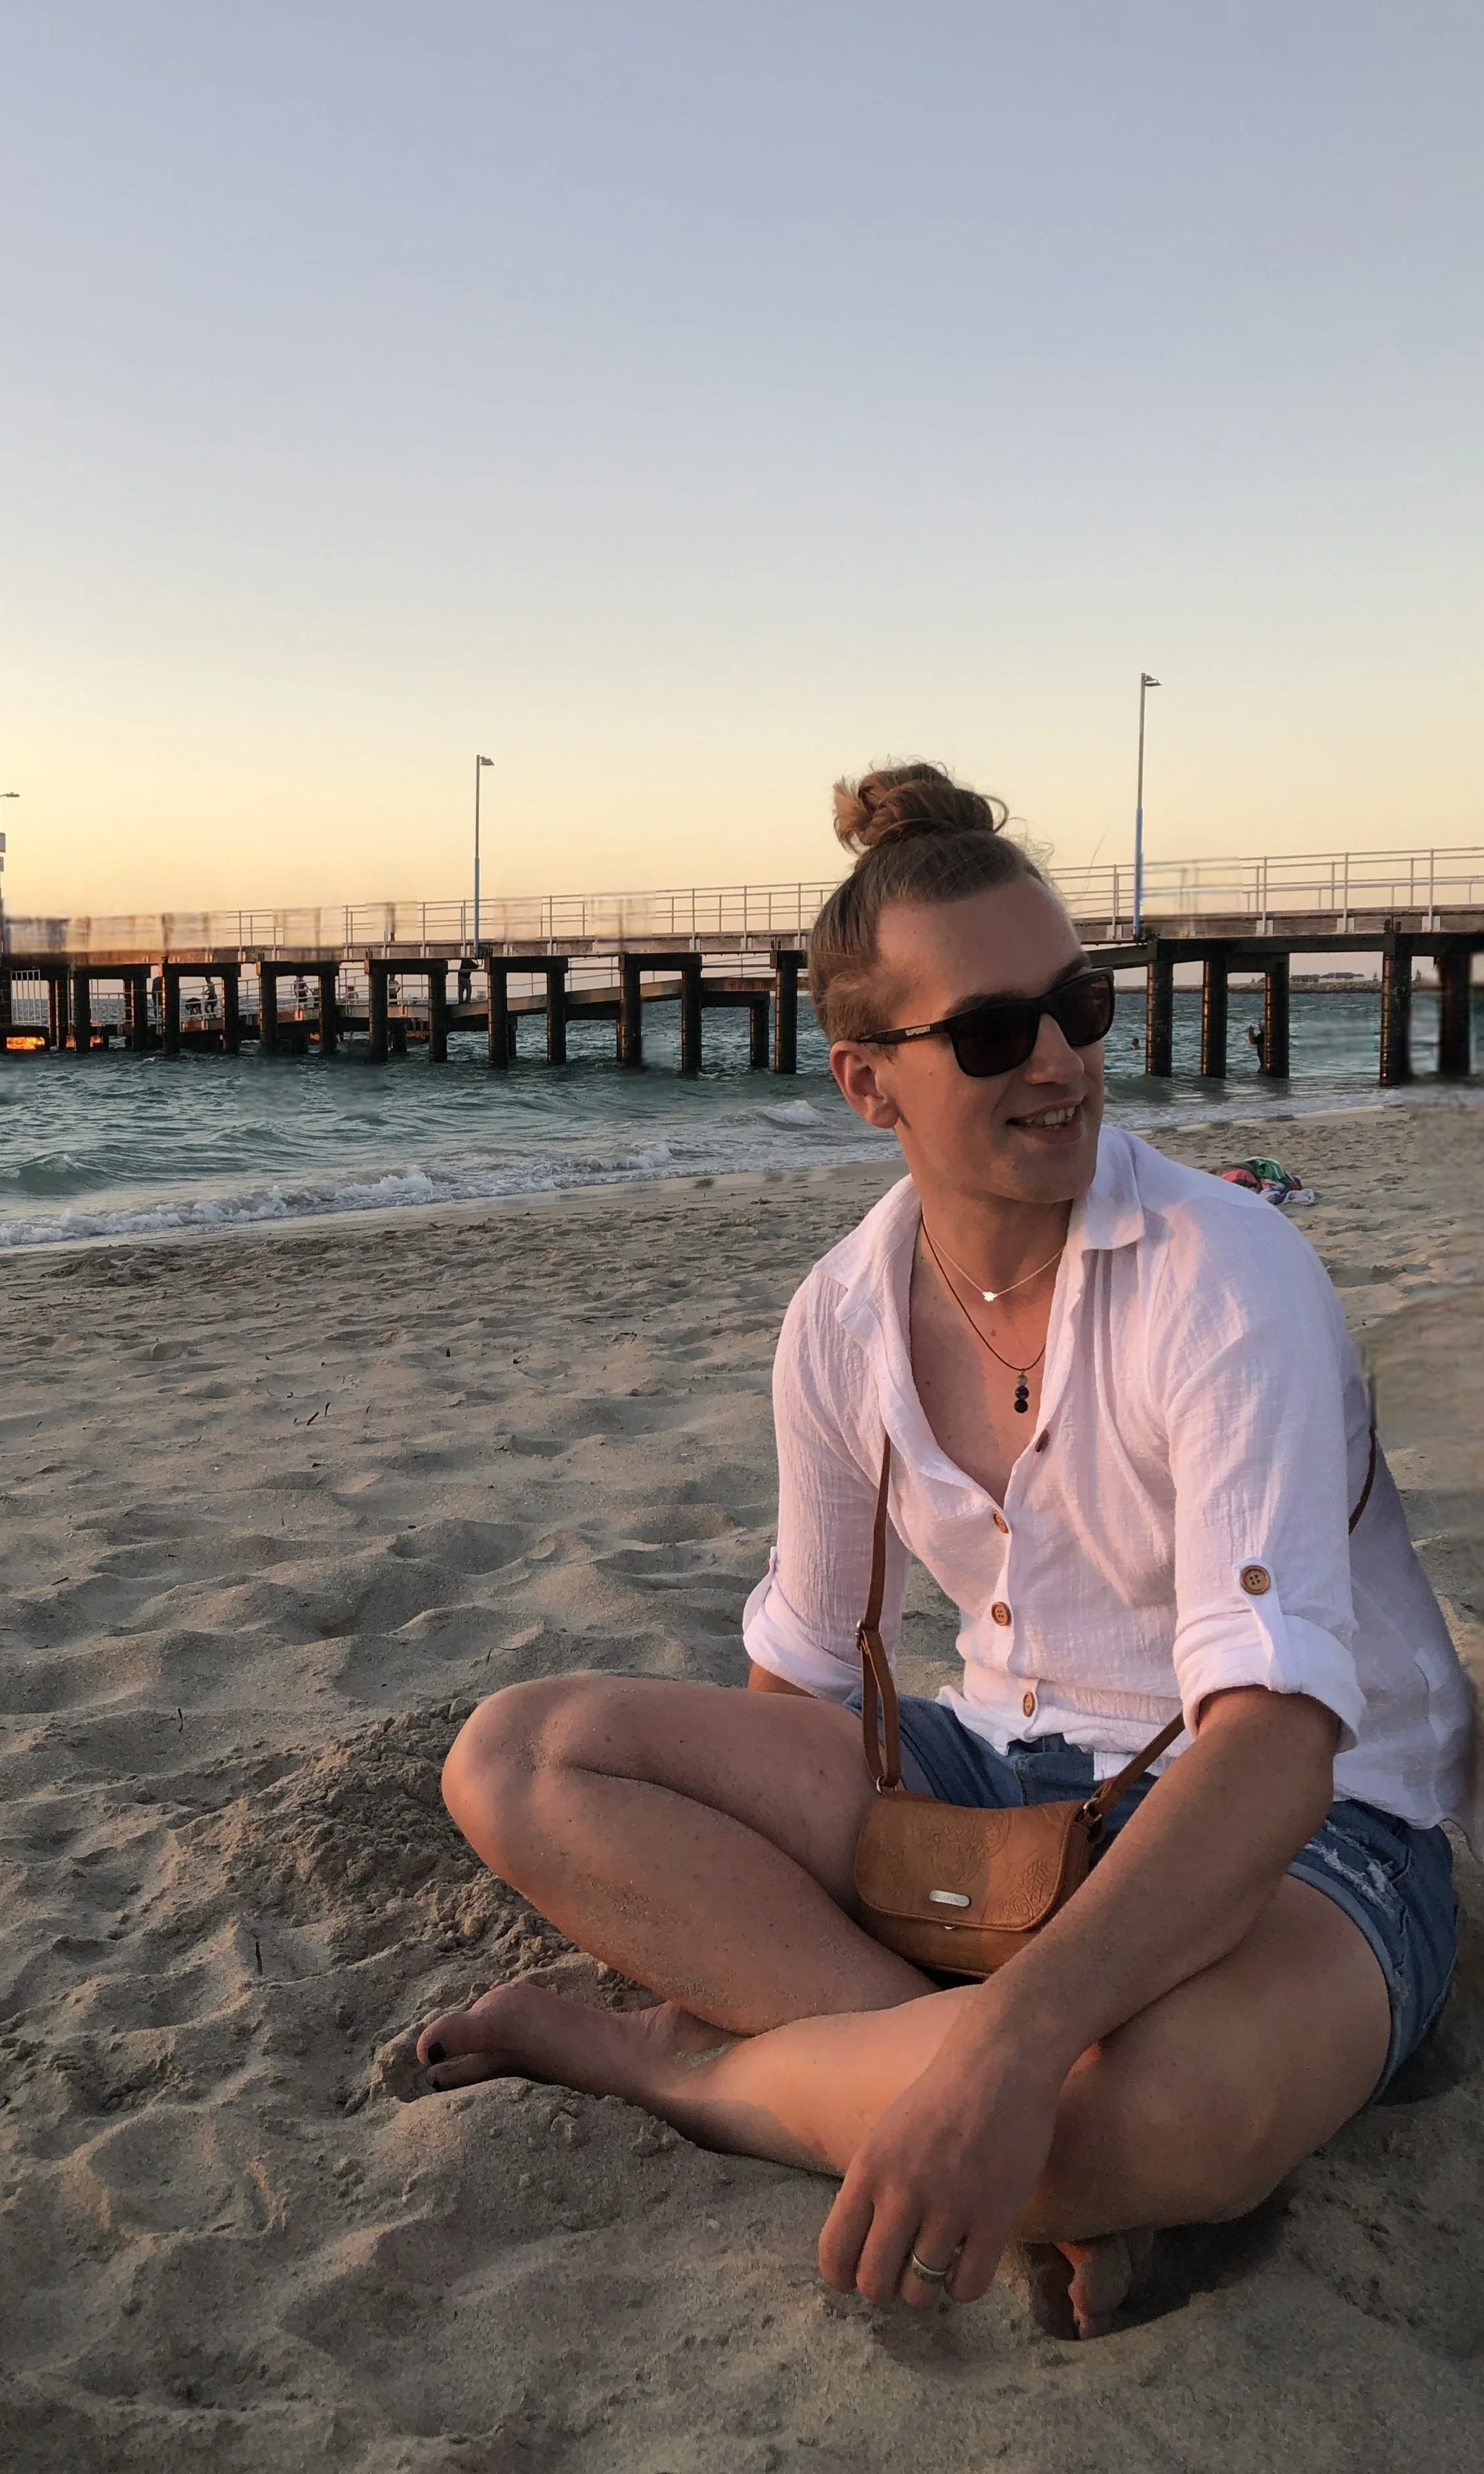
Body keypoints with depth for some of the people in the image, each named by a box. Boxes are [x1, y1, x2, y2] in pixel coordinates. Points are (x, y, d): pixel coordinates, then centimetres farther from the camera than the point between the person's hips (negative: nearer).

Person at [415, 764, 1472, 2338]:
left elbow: (1274, 1733, -32)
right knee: (516, 1757, -11)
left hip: (1296, 1826, -5)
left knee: (1174, 2106, -42)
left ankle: (674, 2056, -14)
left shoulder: (1223, 1278, -21)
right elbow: (795, 1676, 10)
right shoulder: (844, 1321, -3)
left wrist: (1010, 2044, -45)